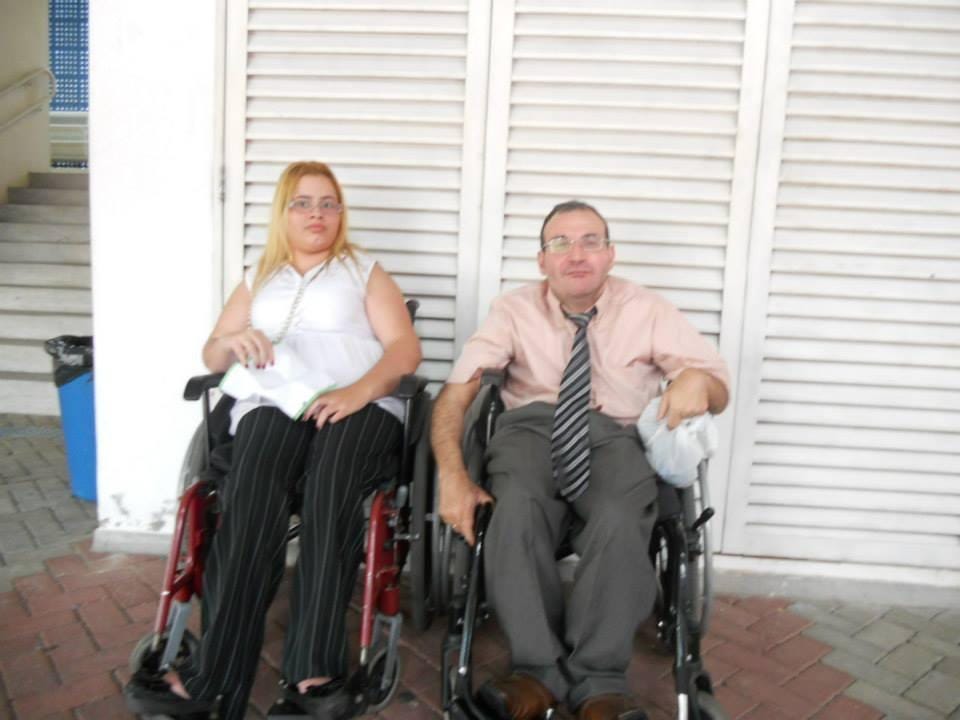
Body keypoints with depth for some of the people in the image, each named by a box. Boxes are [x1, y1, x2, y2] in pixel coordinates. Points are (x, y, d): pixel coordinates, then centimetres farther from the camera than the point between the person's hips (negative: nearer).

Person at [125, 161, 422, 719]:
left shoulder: (366, 272, 19)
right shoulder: (257, 280, 28)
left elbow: (406, 351, 4)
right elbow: (211, 358, 19)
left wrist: (359, 391, -16)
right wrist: (233, 342, -6)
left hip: (360, 407, -1)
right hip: (271, 406, 2)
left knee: (330, 489, -36)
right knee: (252, 498, -32)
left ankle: (313, 669, -34)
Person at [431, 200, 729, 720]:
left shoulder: (648, 311, 6)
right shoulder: (515, 310, 5)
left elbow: (720, 394, 5)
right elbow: (456, 390, -5)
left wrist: (697, 380, -22)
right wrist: (452, 474, -22)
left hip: (615, 436, 0)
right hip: (532, 426, 0)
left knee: (621, 519, -33)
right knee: (517, 507, -33)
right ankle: (538, 670, -20)